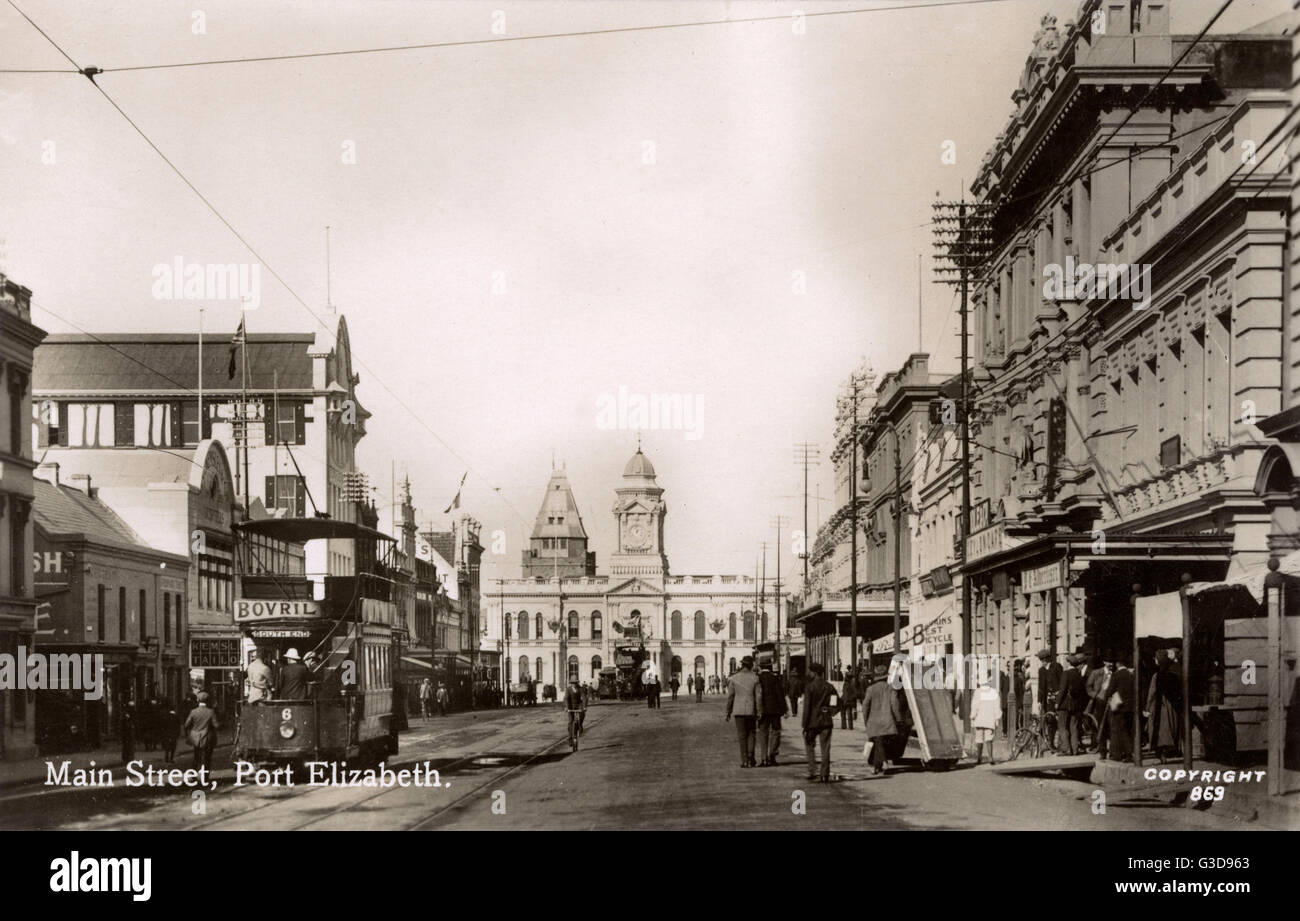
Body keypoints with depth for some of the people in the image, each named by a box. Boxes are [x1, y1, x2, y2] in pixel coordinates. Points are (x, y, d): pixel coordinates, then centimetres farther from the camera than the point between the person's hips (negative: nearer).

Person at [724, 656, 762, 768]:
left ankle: (744, 760, 3)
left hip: (738, 710, 1)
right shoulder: (755, 678, -4)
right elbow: (759, 696, -5)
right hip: (751, 710, -1)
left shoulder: (734, 678, -2)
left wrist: (728, 712, 8)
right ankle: (750, 754, -3)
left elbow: (730, 696, 1)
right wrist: (759, 712, -1)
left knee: (741, 735, 6)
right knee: (751, 733, 13)